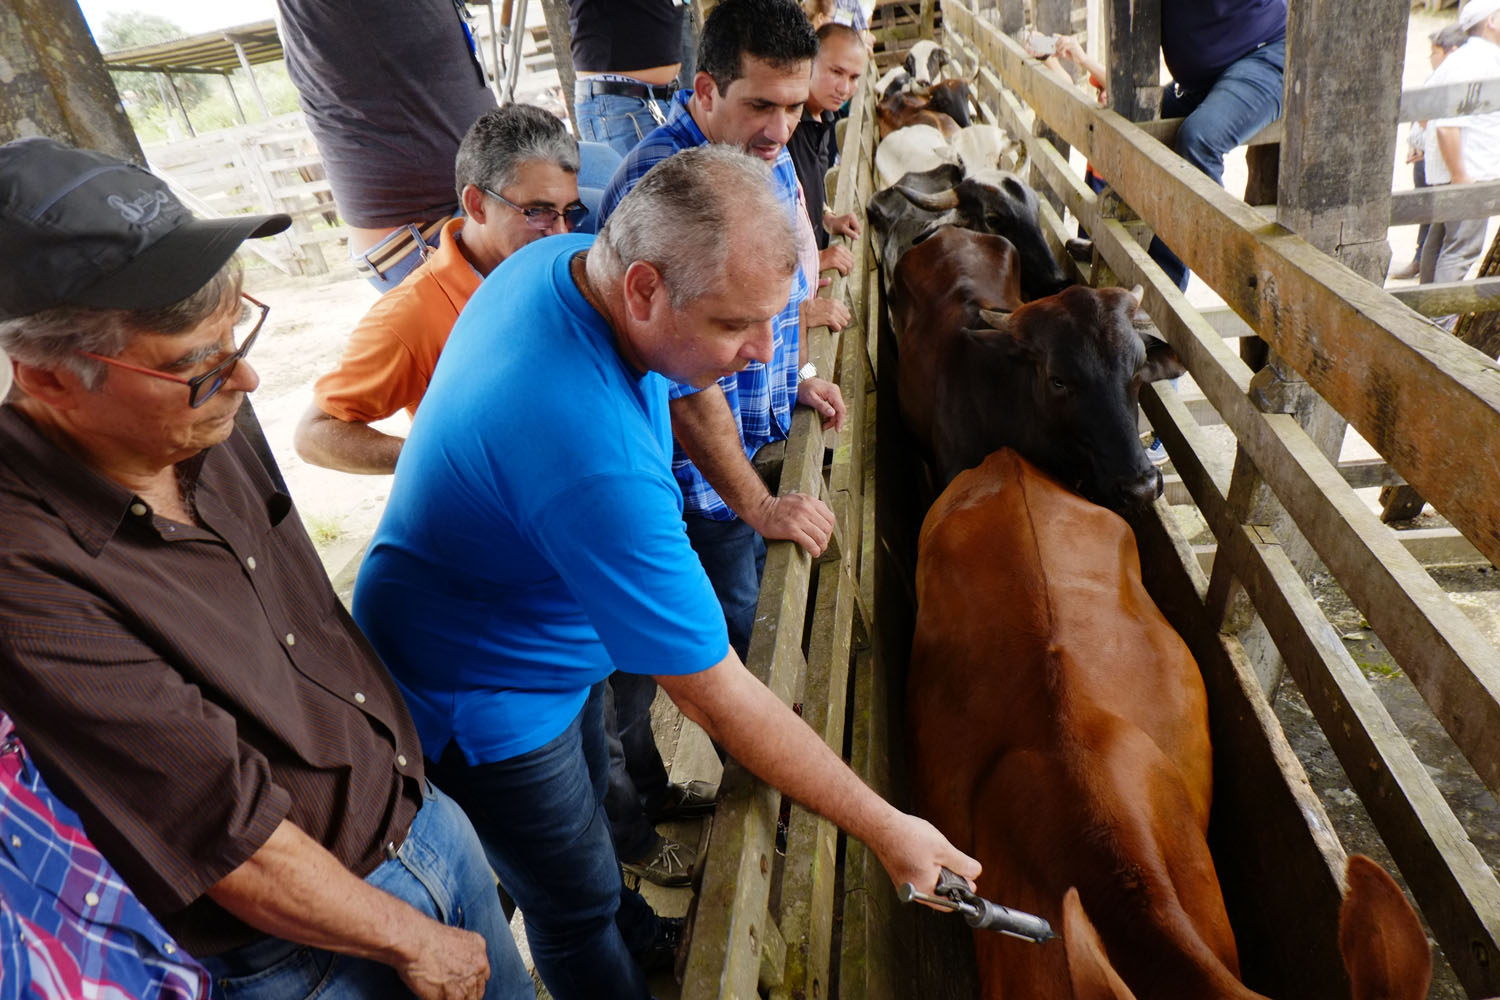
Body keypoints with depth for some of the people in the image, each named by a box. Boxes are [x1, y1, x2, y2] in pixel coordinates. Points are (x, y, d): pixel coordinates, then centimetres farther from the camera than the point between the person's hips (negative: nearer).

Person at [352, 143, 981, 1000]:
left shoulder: (566, 258, -15)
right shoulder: (596, 462, -44)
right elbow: (719, 700, -35)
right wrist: (885, 829, -23)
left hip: (551, 633, 9)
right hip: (481, 697, -9)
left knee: (587, 800, 32)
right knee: (577, 911, 16)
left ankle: (632, 930, 59)